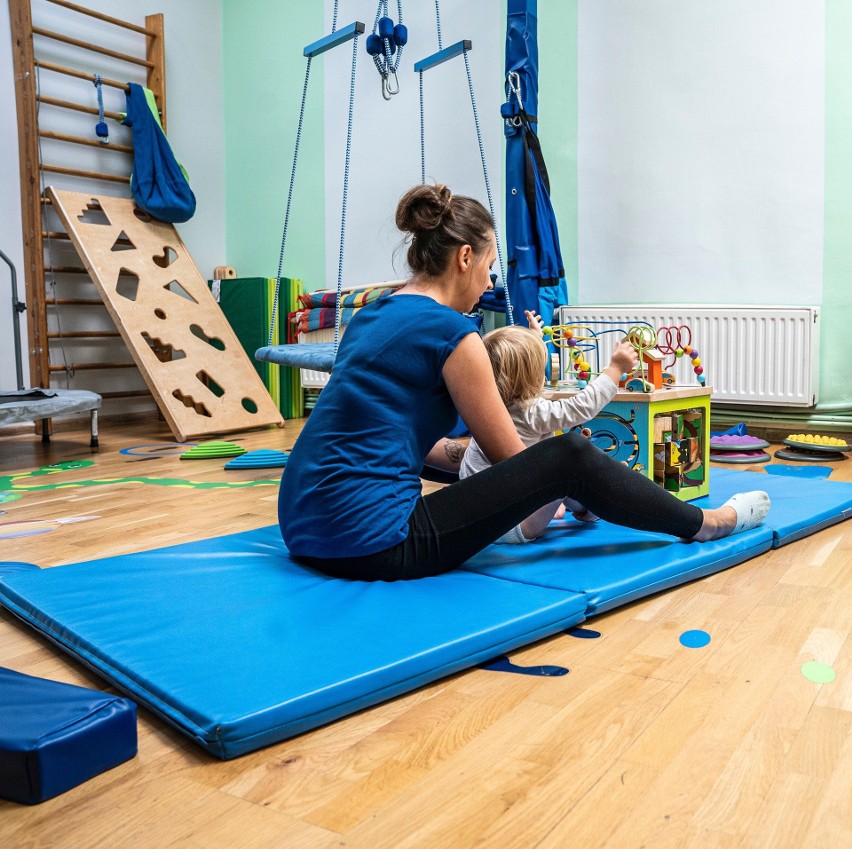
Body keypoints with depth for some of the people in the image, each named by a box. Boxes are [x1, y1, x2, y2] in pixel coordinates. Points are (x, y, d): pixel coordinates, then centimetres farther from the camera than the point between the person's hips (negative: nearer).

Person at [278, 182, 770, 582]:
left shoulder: (373, 315, 13)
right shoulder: (452, 333, -12)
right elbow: (511, 457, -2)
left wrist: (471, 452, 28)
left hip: (308, 531, 9)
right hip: (371, 544, -9)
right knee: (569, 458, -3)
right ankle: (705, 524, 18)